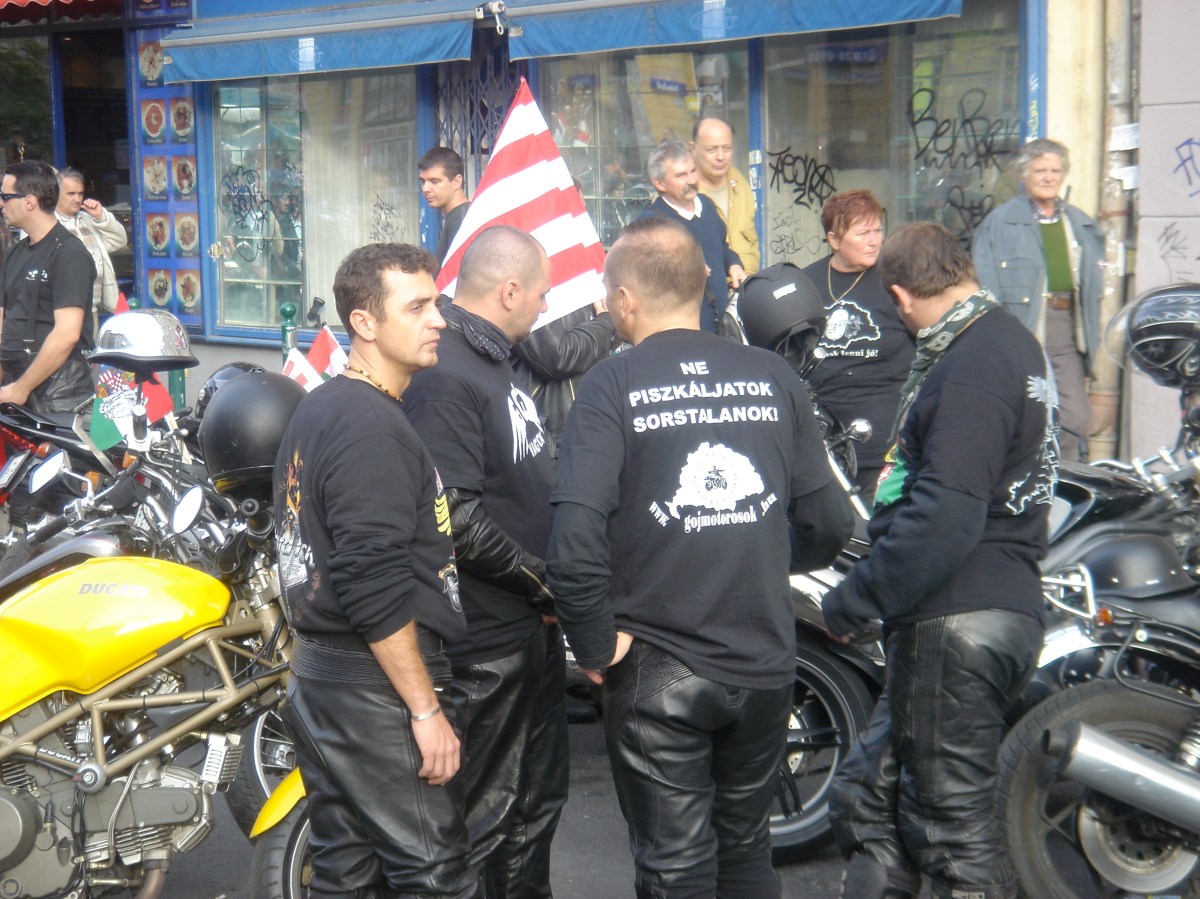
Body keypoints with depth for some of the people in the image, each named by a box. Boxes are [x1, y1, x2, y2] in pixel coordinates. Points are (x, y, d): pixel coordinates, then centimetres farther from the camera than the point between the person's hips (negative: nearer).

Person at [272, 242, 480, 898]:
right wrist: (426, 710, -20)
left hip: (317, 675, 10)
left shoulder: (317, 408, 14)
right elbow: (375, 586, -23)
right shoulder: (372, 428, -18)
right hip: (375, 689, -10)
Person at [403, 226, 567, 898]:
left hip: (535, 623, 10)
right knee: (485, 819, 3)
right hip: (487, 640, -10)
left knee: (539, 800, 23)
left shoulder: (501, 361, 12)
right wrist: (544, 580, -17)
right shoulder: (443, 374, -21)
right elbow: (454, 520, -25)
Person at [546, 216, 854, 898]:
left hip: (658, 672, -3)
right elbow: (831, 524, 3)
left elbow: (575, 540, -22)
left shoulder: (613, 386, -10)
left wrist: (595, 645, -8)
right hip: (766, 665, 3)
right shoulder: (774, 376, -1)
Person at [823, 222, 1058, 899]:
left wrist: (854, 602, -16)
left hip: (956, 623, -10)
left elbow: (944, 519, -25)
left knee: (953, 826, 0)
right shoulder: (1012, 342, 15)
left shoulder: (970, 368, -18)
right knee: (869, 796, 18)